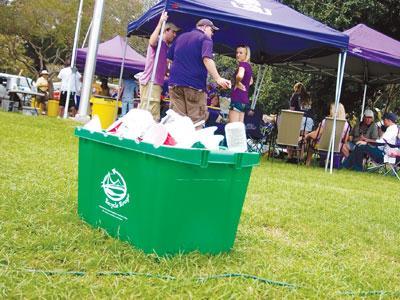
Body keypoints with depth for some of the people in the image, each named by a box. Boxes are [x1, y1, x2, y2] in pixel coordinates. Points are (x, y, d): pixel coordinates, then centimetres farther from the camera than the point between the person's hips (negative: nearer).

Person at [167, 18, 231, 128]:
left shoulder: (180, 37, 20)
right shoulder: (205, 38, 0)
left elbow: (169, 58, 22)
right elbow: (207, 59, -17)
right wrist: (218, 79, -24)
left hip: (175, 83, 6)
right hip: (195, 85, -6)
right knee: (195, 121, -3)